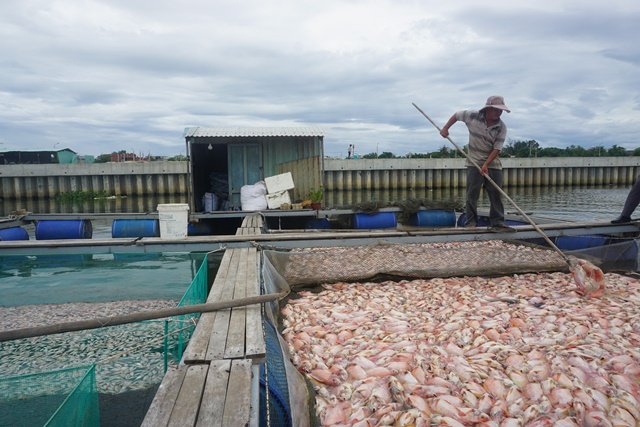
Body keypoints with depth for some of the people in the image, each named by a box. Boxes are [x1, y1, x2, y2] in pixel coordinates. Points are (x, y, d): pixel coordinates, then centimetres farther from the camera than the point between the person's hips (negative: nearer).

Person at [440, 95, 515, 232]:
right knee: (472, 194, -3)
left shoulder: (502, 127, -9)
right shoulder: (473, 116, -11)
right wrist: (445, 128, 6)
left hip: (493, 163, 2)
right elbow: (456, 115, 7)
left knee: (496, 194, 0)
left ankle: (498, 223, 6)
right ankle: (471, 223, 3)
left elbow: (497, 149, -11)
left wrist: (486, 165, -21)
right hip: (474, 162, -1)